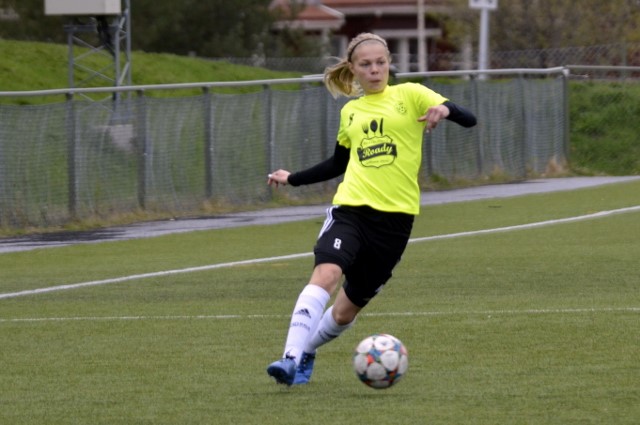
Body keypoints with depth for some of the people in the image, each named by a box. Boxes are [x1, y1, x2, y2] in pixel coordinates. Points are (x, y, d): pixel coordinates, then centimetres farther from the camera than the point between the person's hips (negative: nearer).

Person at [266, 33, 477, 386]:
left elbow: (468, 120, -5)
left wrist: (445, 110, -26)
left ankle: (306, 353, 33)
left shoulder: (409, 95, 5)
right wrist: (292, 179, 29)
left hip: (395, 215, -1)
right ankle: (291, 358, -32)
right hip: (350, 210, 1)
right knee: (326, 274, -28)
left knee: (346, 310, 6)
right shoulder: (350, 112, 16)